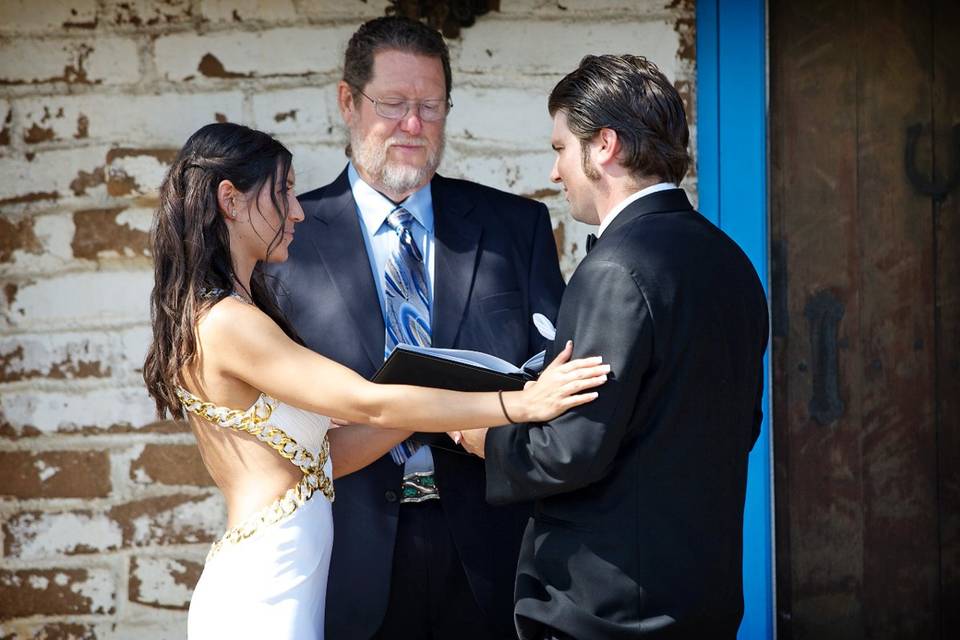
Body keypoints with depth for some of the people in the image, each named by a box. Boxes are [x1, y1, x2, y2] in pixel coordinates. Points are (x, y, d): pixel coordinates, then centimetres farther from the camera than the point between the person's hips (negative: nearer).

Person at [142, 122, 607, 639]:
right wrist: (521, 404, -19)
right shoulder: (226, 323, -16)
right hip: (262, 598, -9)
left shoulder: (235, 318, 14)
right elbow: (369, 404, -19)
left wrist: (437, 408, 3)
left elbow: (328, 454, 11)